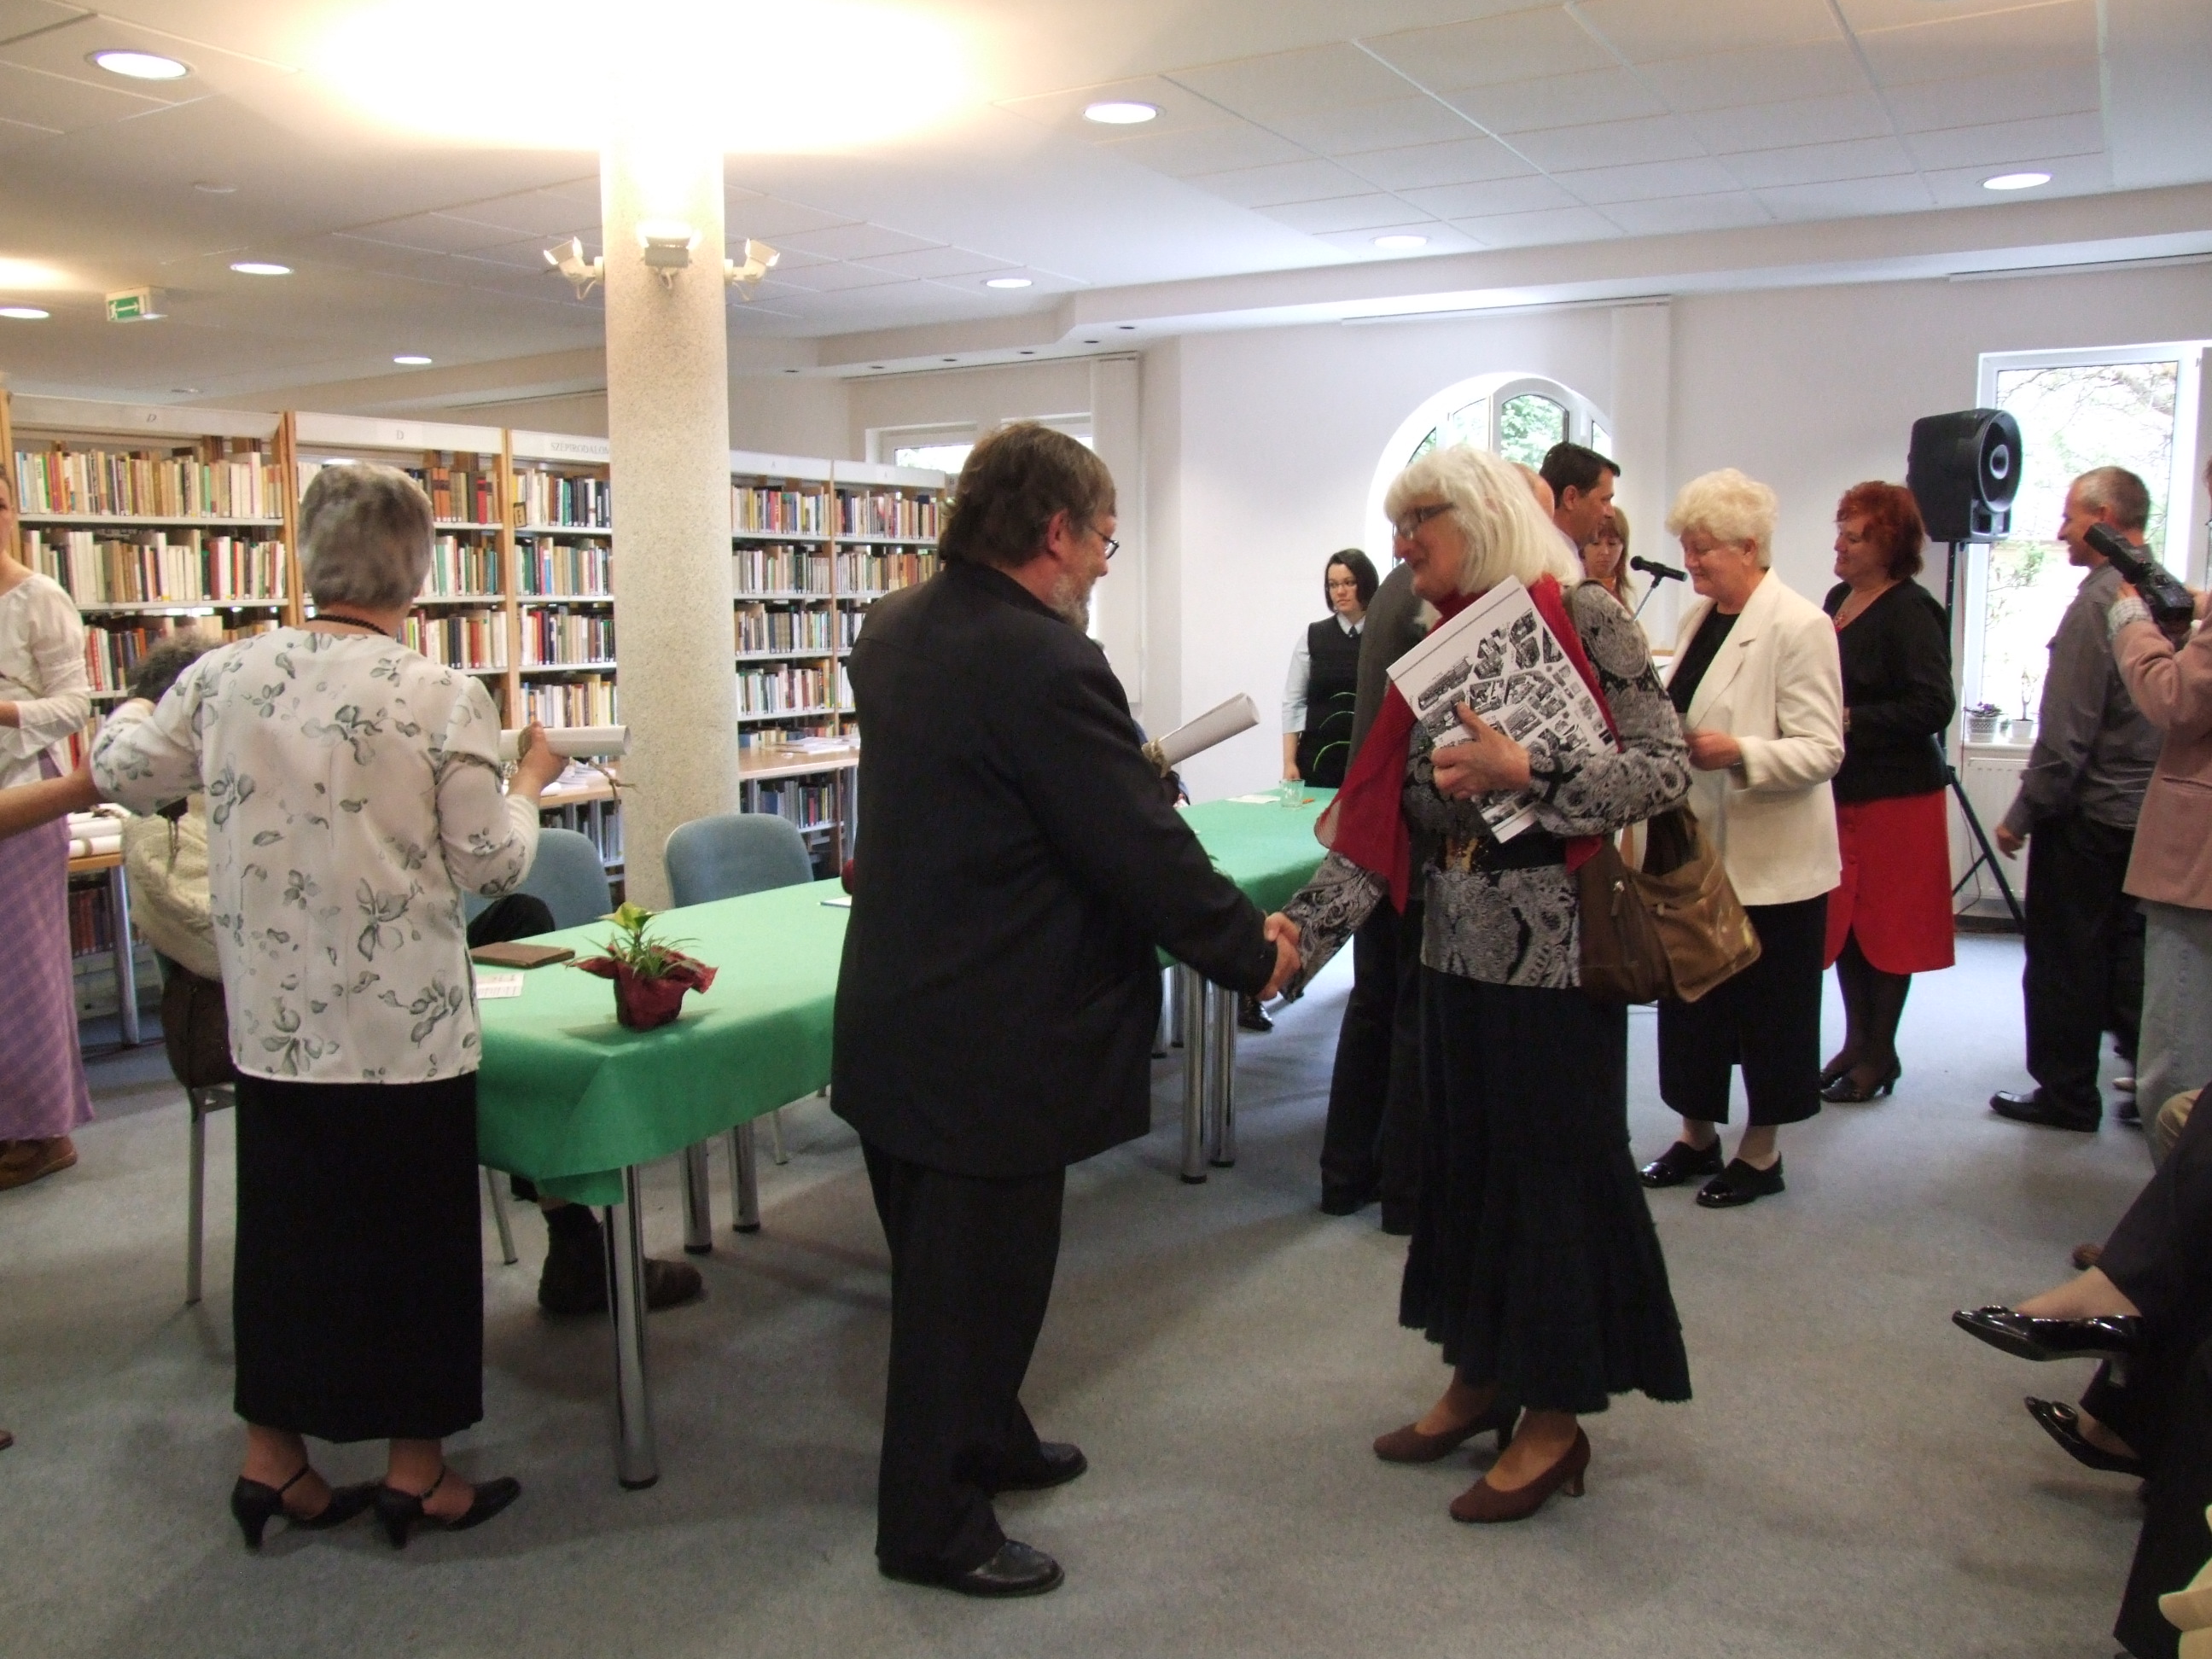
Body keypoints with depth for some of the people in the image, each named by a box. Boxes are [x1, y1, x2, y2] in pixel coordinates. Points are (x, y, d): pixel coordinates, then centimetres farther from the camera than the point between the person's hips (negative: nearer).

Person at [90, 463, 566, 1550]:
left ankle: (273, 1458, 30)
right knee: (411, 1235, 10)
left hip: (273, 1019, 4)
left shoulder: (224, 677, -2)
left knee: (283, 1227, 17)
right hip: (403, 1023, -4)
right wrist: (527, 786, 10)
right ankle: (415, 1471, 23)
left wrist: (131, 712, 34)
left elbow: (122, 775, 13)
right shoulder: (445, 699, -14)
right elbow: (490, 863, -9)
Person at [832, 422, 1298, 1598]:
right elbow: (1146, 851, -20)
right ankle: (935, 1525, 24)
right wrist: (1251, 948, -6)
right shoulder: (1045, 664, -24)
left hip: (894, 1009, 10)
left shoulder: (893, 630, 5)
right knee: (977, 1276, 7)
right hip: (990, 1040, -10)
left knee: (944, 1266, 23)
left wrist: (1116, 760, 17)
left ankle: (983, 1444, 44)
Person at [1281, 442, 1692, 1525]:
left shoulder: (1581, 618, -8)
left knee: (1554, 1170, 4)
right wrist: (1297, 931, -7)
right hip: (1458, 955, 7)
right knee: (1460, 1161, 14)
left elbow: (1667, 766, -15)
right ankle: (1481, 1376, 32)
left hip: (1555, 958, -6)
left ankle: (1555, 1418, 21)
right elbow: (1383, 826, 4)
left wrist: (1524, 771, -24)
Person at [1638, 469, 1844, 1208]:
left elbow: (1822, 750, -18)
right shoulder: (1697, 619, 11)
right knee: (1689, 995, 13)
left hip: (1769, 858, -7)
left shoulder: (1799, 626, -13)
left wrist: (1738, 753, -31)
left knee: (1766, 1005, 6)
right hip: (1695, 847, 7)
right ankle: (1697, 1134, 28)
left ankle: (1761, 1152, 21)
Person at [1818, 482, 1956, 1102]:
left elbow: (1933, 706, -22)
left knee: (1885, 925, 3)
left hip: (1894, 794, -7)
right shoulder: (1838, 601, 10)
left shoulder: (1911, 611, -14)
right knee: (1843, 921, 12)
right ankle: (1855, 1041, 25)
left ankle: (1879, 1054, 15)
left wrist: (1852, 721, -21)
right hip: (1843, 789, 7)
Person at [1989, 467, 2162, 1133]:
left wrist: (2023, 813, -11)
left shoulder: (2096, 602, -18)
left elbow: (2067, 731, -19)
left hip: (2089, 812, -8)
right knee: (2129, 954, 17)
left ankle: (2066, 1092, 13)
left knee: (2065, 958, 4)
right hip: (2151, 812, 8)